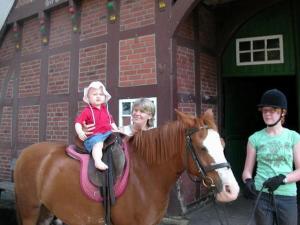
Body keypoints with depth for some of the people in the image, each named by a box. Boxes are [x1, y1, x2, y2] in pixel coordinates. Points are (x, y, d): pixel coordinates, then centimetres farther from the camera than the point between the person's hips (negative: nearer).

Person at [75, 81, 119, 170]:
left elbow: (111, 121, 28)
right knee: (98, 143, -34)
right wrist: (80, 132, -24)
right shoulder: (87, 110, 1)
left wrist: (117, 131, 18)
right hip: (94, 135, -6)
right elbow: (78, 122, -6)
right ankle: (98, 161, -49)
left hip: (108, 133, 6)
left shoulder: (105, 109, 18)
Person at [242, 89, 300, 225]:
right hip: (261, 196, 0)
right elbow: (247, 170, 1)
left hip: (287, 197, 0)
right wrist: (248, 182, -19)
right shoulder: (255, 138, 0)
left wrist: (282, 179, -19)